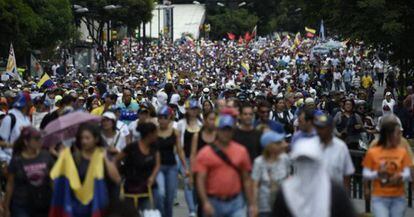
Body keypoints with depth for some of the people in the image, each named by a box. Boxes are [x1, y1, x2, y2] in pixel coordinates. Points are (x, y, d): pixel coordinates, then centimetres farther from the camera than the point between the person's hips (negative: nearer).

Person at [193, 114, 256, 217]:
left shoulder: (241, 151, 6)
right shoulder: (205, 153, -2)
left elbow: (246, 179, 9)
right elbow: (200, 180, -8)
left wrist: (251, 204, 6)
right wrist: (205, 203, -19)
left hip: (236, 203, 1)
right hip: (214, 203, -1)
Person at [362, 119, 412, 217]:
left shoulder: (402, 152, 2)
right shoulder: (372, 152, -4)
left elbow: (407, 174, 1)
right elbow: (365, 175, -1)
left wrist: (401, 177, -21)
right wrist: (378, 174, -20)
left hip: (398, 198, 3)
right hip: (379, 198, -3)